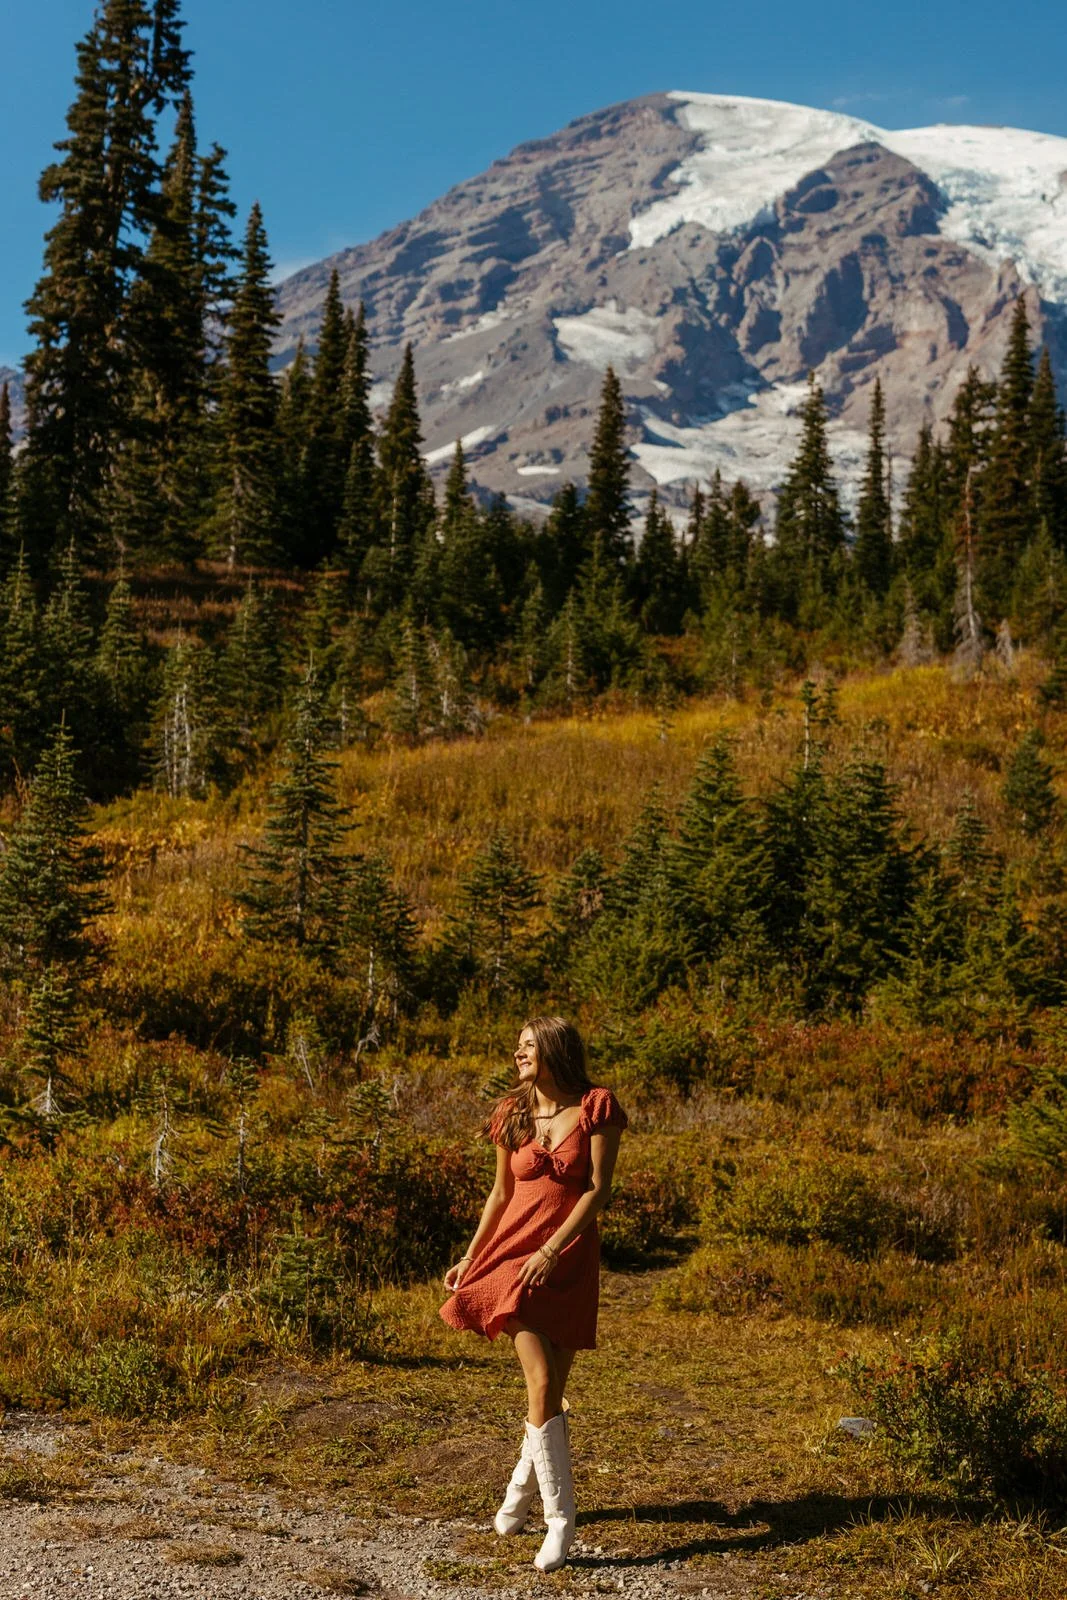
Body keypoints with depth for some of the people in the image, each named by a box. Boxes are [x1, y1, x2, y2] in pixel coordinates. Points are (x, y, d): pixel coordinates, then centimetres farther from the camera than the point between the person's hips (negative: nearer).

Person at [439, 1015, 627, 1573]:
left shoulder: (596, 1107, -5)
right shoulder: (511, 1114, 6)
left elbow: (598, 1190, -9)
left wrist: (552, 1249, -17)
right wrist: (470, 1257, 10)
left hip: (569, 1260, -1)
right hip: (514, 1250, 1)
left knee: (550, 1391, 5)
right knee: (542, 1386, -11)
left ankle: (521, 1488, 30)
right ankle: (559, 1517, -4)